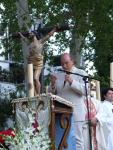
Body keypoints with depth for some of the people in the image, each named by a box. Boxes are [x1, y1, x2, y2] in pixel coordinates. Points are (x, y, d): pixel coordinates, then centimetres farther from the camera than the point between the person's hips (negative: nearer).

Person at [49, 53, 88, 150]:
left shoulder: (81, 73, 5)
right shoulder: (57, 75, 16)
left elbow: (85, 90, -8)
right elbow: (51, 93, 15)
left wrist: (72, 82, -19)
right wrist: (53, 84, -5)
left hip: (75, 113, -4)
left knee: (76, 137, -5)